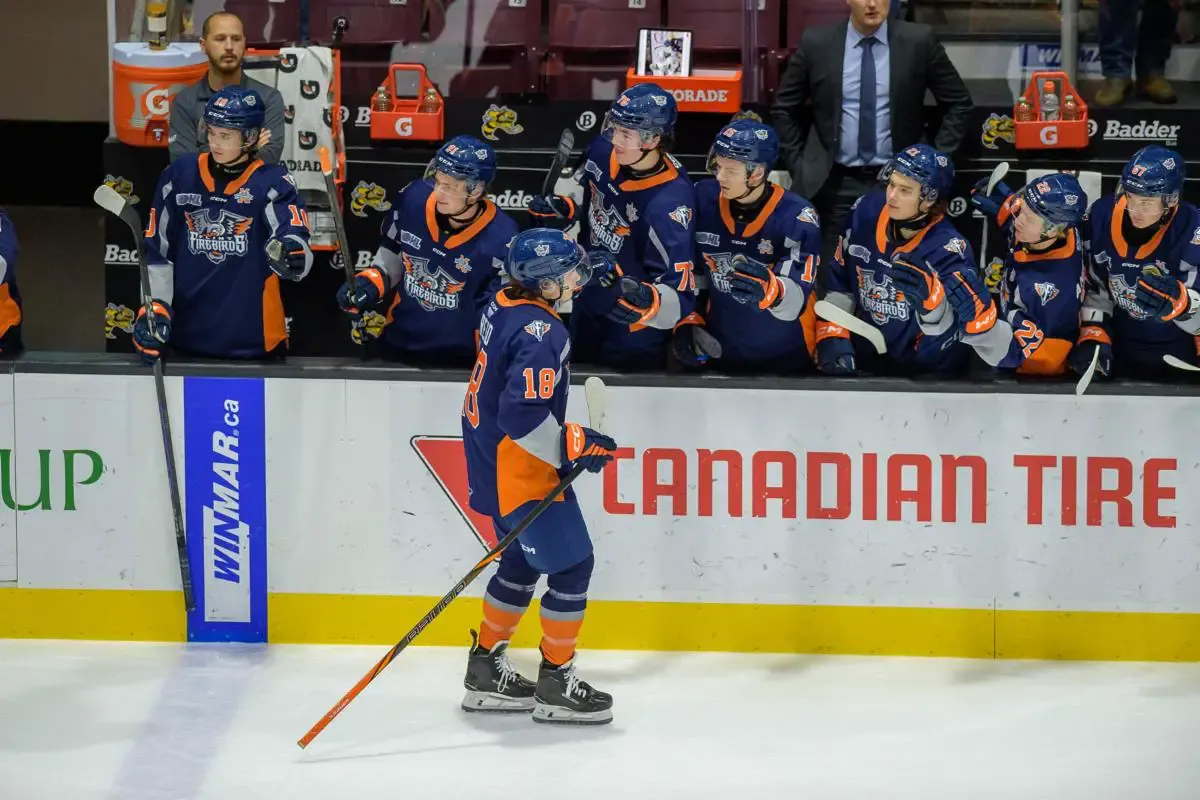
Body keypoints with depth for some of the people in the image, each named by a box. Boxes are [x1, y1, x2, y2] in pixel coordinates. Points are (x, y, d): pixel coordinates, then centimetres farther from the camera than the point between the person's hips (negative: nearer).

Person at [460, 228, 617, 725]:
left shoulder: (504, 305, 4)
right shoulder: (540, 333, -25)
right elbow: (525, 417, -30)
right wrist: (576, 446, -20)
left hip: (492, 461, 10)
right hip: (518, 472, -10)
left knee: (523, 561, 21)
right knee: (571, 565, -2)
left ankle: (486, 670, 28)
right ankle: (555, 684, 6)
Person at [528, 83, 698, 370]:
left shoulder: (671, 202, -34)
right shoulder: (603, 150, -15)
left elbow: (680, 298, -35)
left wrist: (643, 299, -53)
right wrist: (561, 209, -7)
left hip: (635, 328, -7)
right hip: (587, 309, 7)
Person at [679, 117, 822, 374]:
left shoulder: (797, 216, -21)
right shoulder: (704, 200, -9)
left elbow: (795, 301, -29)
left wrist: (769, 290, -49)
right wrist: (687, 323, -3)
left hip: (785, 360, -3)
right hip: (718, 353, 3)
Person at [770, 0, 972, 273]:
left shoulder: (918, 41, -3)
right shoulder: (817, 43, -1)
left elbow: (959, 104, 5)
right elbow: (784, 108, 9)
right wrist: (799, 165, 3)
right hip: (835, 183, 1)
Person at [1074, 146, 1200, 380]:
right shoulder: (1102, 216, -11)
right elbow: (1092, 284, 2)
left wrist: (1178, 302, -45)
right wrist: (1093, 335, -7)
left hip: (1177, 359, -3)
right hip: (1119, 350, 4)